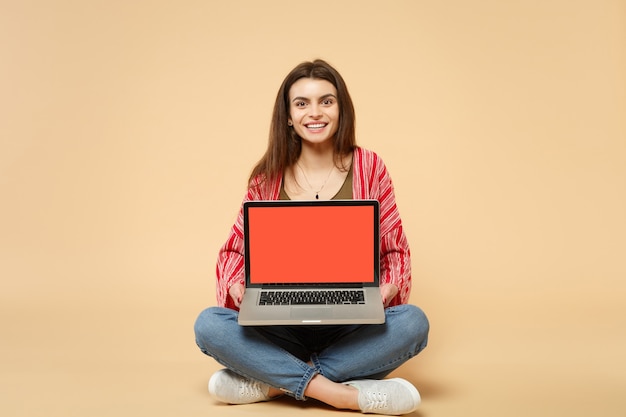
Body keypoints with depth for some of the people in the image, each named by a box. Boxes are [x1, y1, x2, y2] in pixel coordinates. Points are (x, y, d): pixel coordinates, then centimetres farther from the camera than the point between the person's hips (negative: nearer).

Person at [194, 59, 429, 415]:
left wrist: (387, 289, -17)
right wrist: (237, 288, -14)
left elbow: (395, 249, 4)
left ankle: (272, 383, -20)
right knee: (209, 325, -24)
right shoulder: (268, 176, 1)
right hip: (281, 329, 1)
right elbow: (236, 249, 7)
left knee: (413, 322, -29)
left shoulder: (369, 167, -1)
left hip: (351, 328, 0)